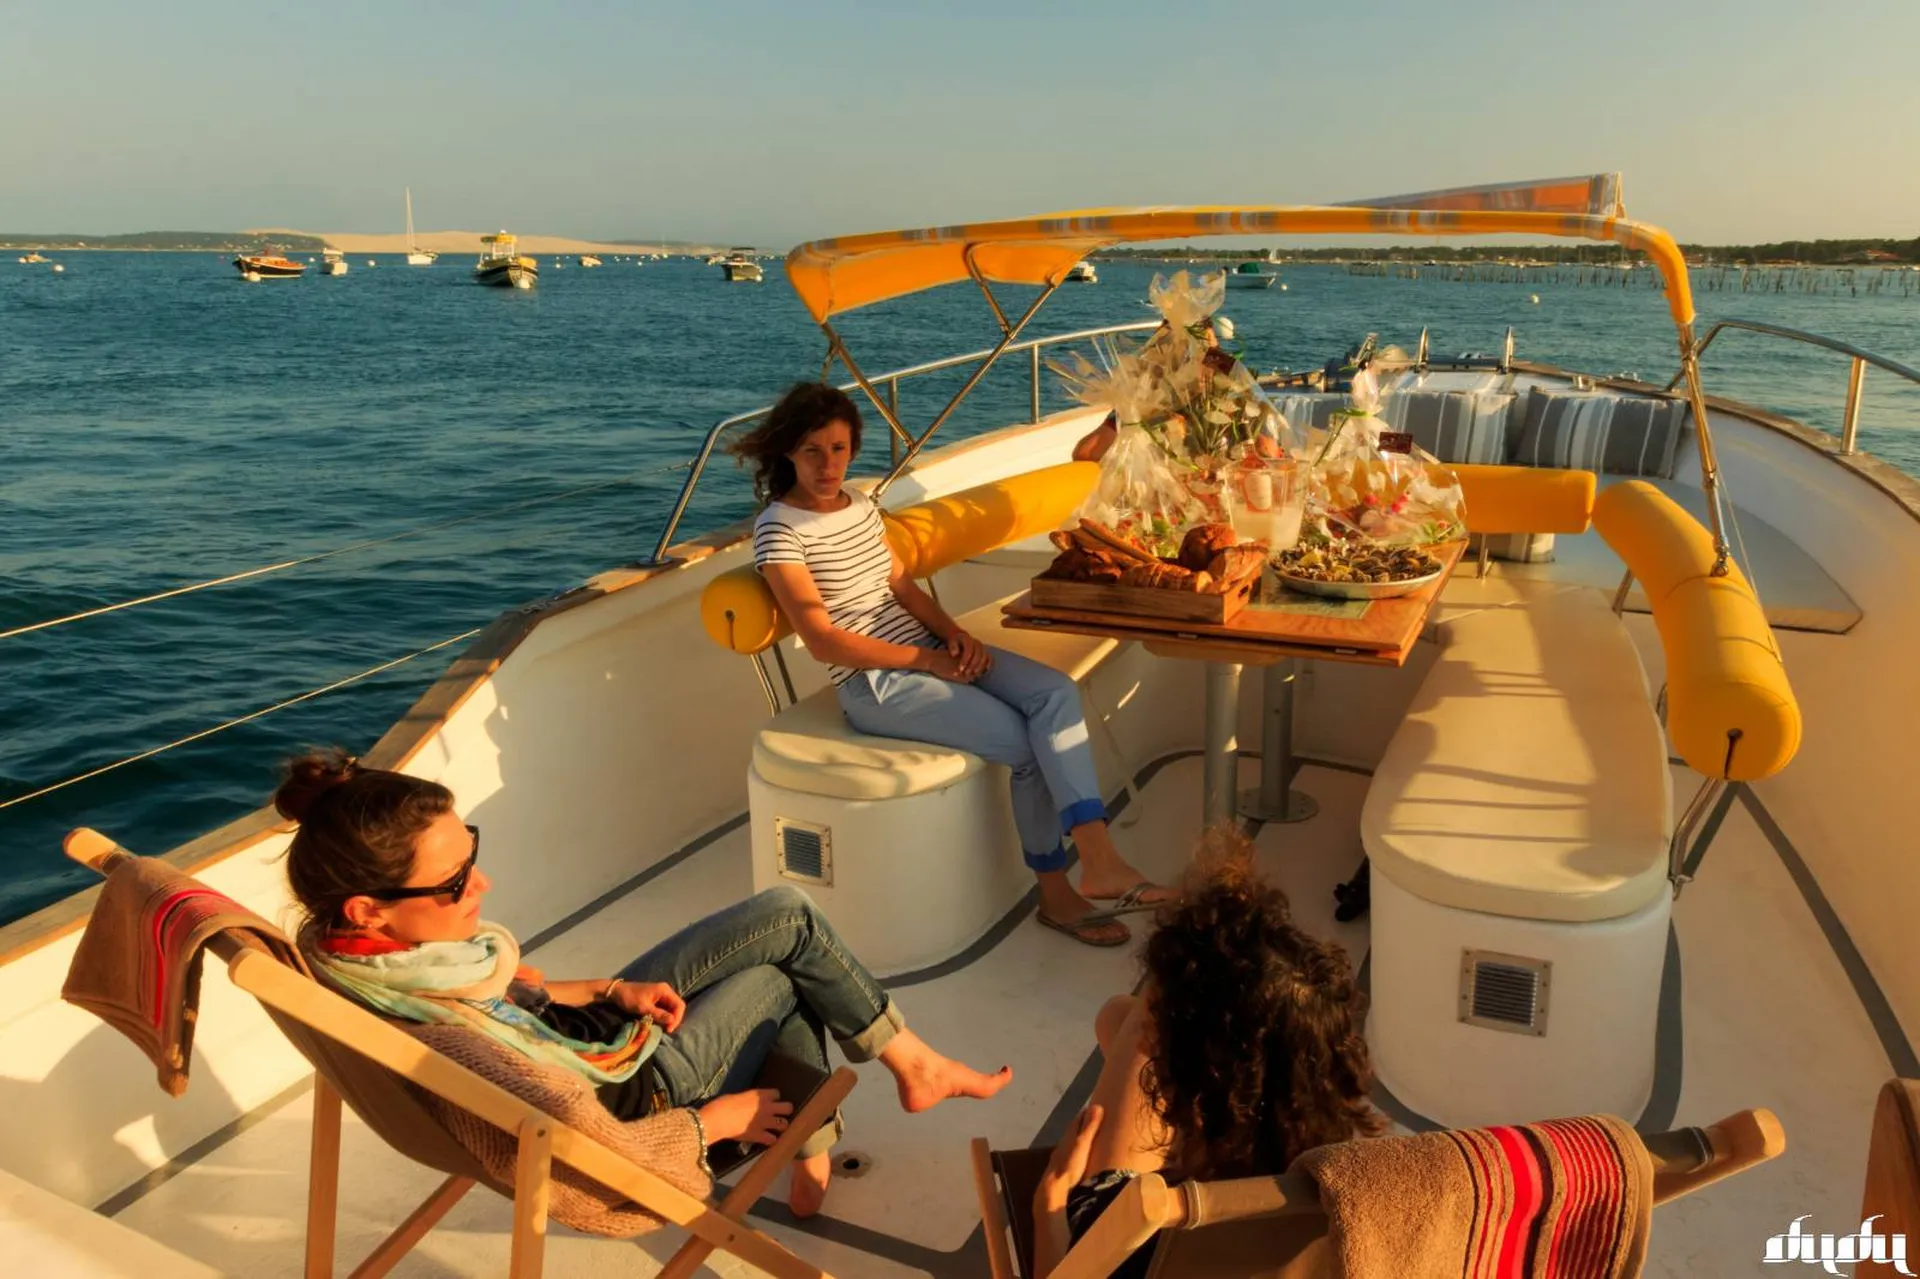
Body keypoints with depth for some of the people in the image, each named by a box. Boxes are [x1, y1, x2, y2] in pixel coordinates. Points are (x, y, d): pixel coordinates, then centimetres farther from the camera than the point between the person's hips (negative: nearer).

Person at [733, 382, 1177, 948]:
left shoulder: (860, 503, 12)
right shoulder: (779, 528, -10)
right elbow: (823, 640, -16)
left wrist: (955, 633, -5)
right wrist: (928, 660, -15)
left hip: (926, 649, 7)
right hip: (875, 683, -7)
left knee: (1057, 693, -16)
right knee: (1030, 743, -17)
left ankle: (1098, 860, -22)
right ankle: (1055, 893, 0)